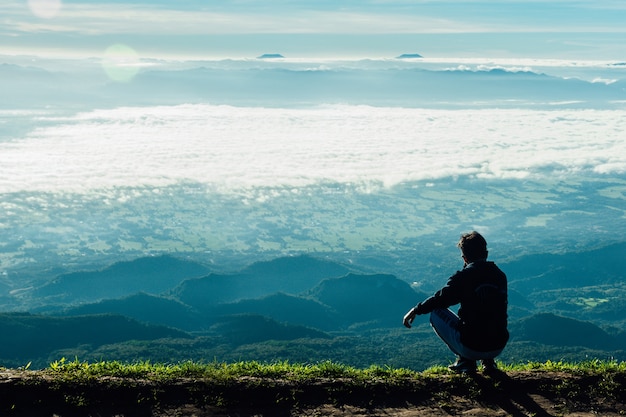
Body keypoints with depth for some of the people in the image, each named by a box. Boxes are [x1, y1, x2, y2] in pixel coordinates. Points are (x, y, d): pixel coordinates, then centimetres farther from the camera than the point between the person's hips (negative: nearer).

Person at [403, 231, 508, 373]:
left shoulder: (463, 277, -9)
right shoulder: (500, 275, 7)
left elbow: (440, 299, -5)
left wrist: (415, 311, 11)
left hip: (471, 347, -6)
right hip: (499, 348, 6)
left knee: (436, 313, 14)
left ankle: (464, 361, 9)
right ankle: (488, 361, 18)